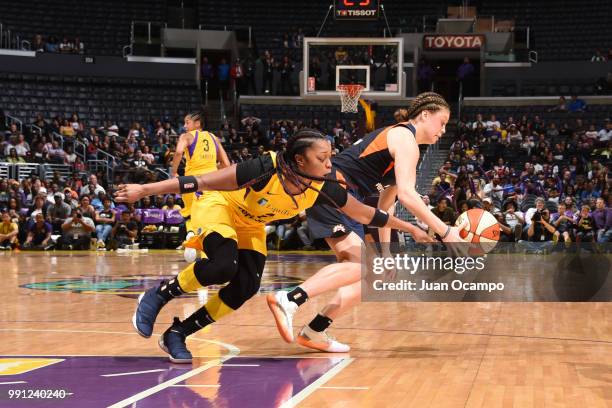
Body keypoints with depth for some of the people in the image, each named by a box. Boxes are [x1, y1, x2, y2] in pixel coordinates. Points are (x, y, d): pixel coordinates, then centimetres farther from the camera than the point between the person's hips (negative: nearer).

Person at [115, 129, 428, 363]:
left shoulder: (323, 188, -21)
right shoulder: (267, 169, -37)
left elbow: (365, 214, -5)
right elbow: (202, 181, -35)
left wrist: (411, 229, 1)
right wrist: (144, 190, -36)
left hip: (251, 225, 6)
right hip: (220, 208, -6)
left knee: (246, 288, -13)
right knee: (224, 266, -32)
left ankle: (177, 334, 0)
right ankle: (158, 296, -9)